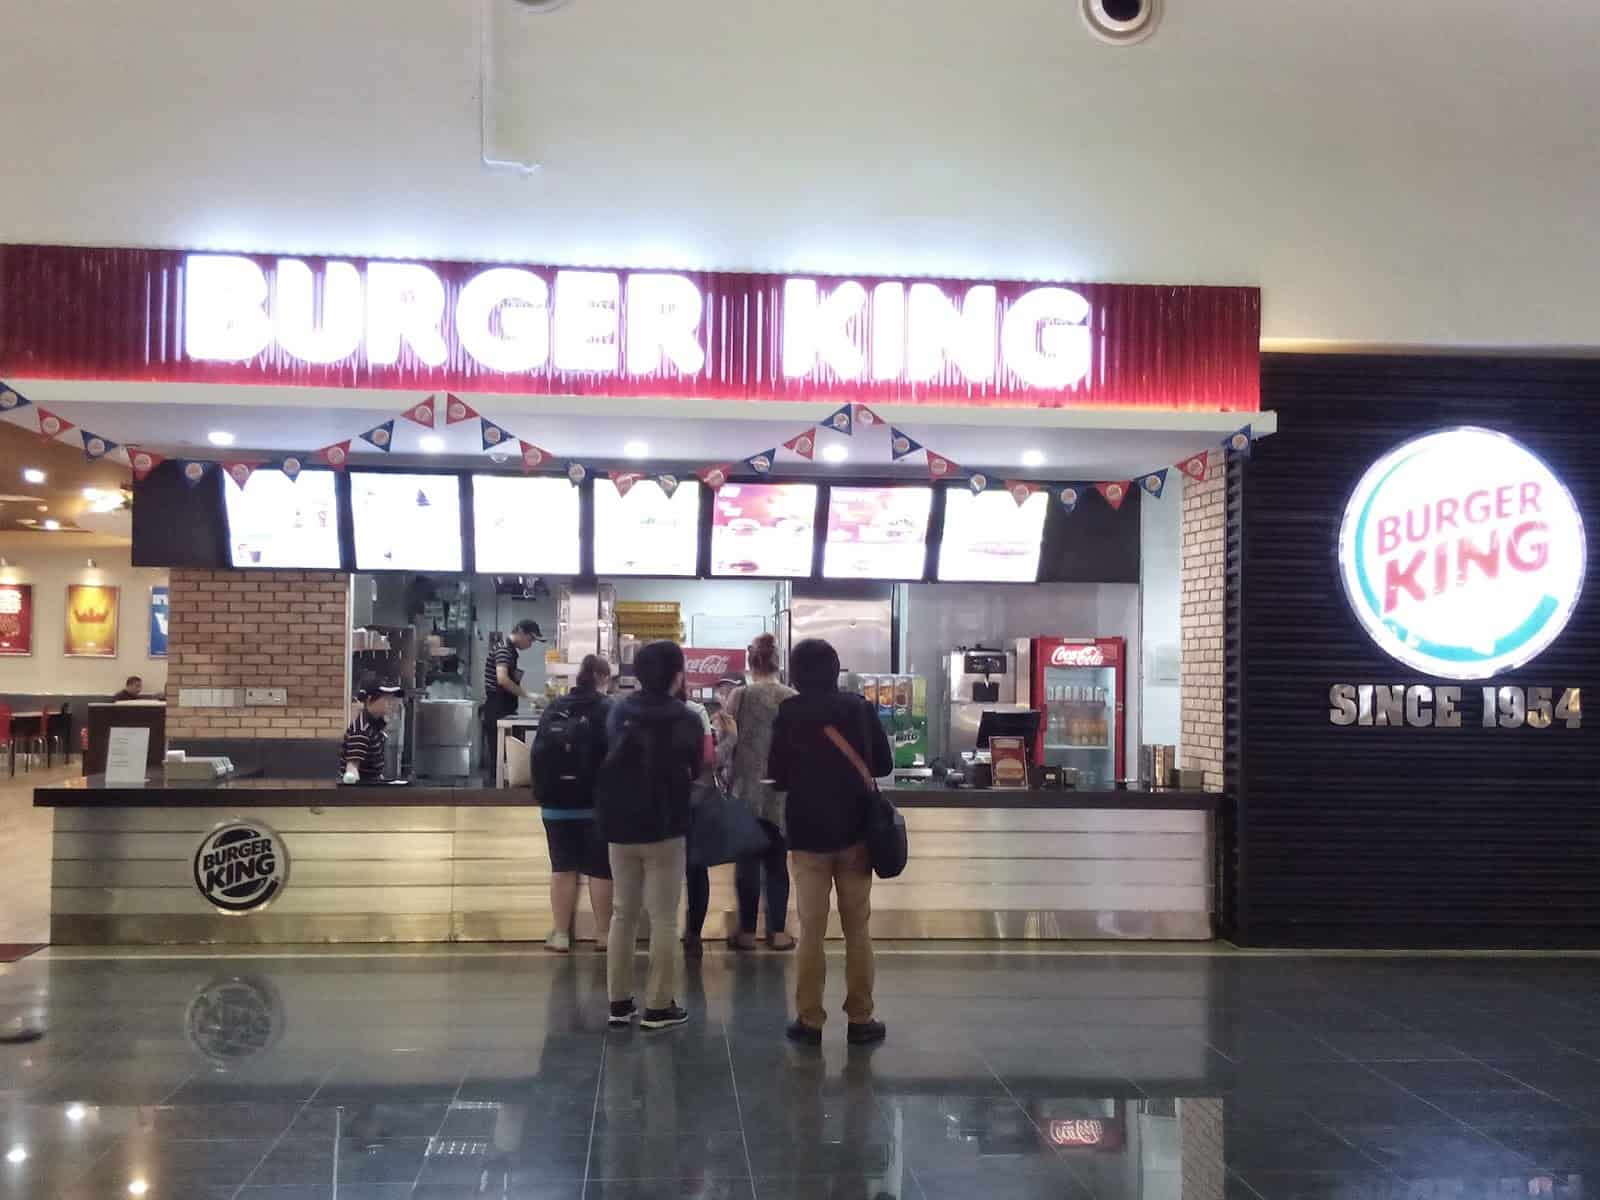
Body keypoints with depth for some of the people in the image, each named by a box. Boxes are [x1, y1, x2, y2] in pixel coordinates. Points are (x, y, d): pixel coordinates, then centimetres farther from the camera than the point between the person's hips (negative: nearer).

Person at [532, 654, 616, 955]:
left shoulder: (554, 709, 6)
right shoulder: (608, 710, -8)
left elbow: (538, 753, 8)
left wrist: (542, 793, 14)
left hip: (557, 802, 4)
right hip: (597, 802, -4)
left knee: (562, 867, 8)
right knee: (601, 869, 5)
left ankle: (561, 934, 11)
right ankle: (603, 933, 11)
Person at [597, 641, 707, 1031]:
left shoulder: (618, 713, 3)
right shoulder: (686, 721, -10)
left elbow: (607, 761, 8)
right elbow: (694, 772, 0)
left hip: (619, 826, 5)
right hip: (664, 829, -5)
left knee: (623, 913, 13)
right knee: (663, 918, 1)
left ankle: (619, 1002, 14)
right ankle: (658, 1006, 2)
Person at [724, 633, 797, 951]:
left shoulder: (740, 696, -8)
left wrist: (727, 783, 11)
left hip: (747, 791, -2)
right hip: (781, 793, 2)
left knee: (748, 862, 5)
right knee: (777, 863, 9)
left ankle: (747, 932, 8)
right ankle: (777, 932, 11)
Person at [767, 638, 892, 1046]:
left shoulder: (789, 713, -7)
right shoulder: (859, 707, -1)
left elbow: (777, 776, -4)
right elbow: (883, 765, 5)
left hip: (808, 833, -1)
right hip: (854, 830, 1)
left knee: (811, 929, 6)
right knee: (857, 928, 9)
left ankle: (809, 1020, 7)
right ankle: (860, 1019, 10)